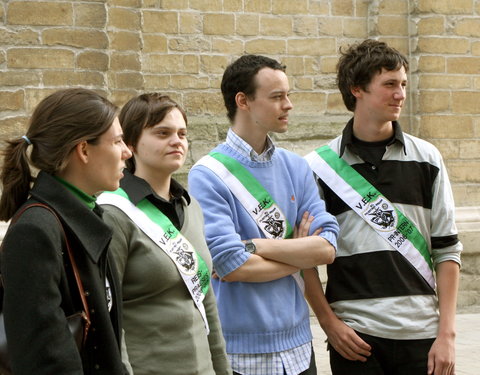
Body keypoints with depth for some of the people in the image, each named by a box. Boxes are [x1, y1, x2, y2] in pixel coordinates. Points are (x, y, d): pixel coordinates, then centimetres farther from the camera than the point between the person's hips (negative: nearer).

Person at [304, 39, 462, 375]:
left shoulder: (427, 159, 4)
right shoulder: (320, 167, -1)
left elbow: (447, 250, 4)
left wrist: (447, 333, -2)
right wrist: (329, 322, -6)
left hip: (420, 334, 2)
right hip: (354, 334, -1)